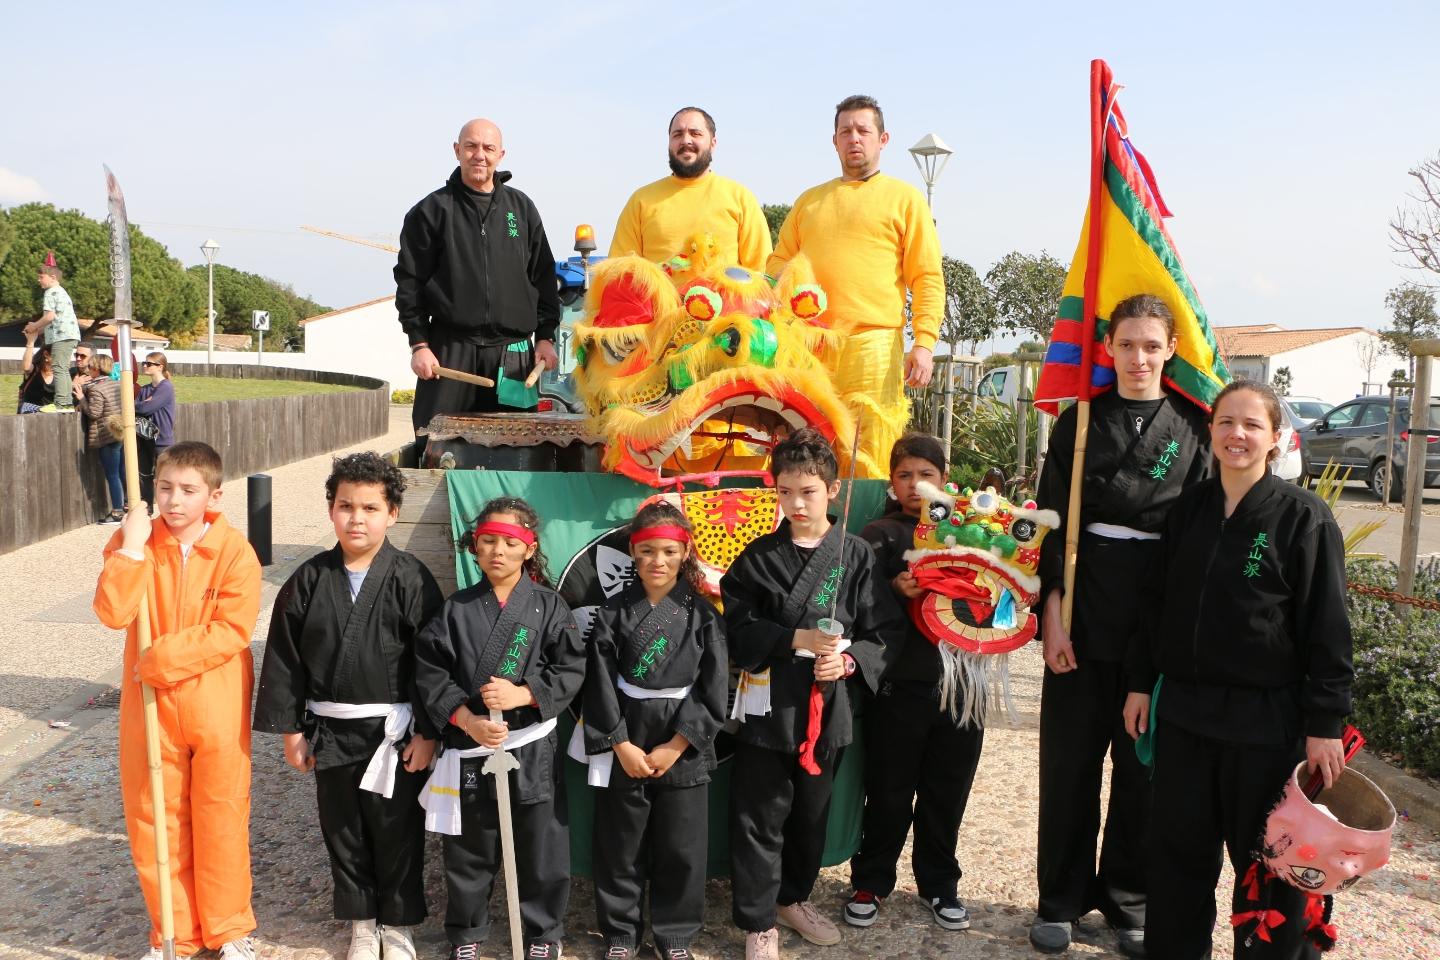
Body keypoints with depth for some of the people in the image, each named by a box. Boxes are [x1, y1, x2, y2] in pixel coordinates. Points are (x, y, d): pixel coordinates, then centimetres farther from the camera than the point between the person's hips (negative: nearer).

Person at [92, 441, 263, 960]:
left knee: (221, 817, 9)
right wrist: (132, 545, -21)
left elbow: (232, 630, -17)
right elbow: (112, 613, -15)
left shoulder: (235, 551, -10)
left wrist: (160, 659, -19)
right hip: (149, 704, 3)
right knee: (154, 818, 11)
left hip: (216, 707, -3)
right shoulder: (133, 541, -1)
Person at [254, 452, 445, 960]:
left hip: (394, 731, -3)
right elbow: (285, 657, 4)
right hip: (330, 732, 3)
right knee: (343, 832, 15)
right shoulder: (309, 580, -2)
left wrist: (427, 732, -9)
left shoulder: (412, 580, -10)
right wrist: (291, 729, 2)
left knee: (397, 832, 9)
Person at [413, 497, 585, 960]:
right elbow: (430, 670, -3)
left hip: (533, 747, -1)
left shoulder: (549, 606, -1)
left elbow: (571, 669, -5)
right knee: (468, 849, 14)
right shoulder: (456, 609, 1)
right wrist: (465, 719, -15)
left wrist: (523, 694, -19)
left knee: (541, 847, 7)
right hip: (468, 747, 1)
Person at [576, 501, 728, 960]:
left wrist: (675, 746, -11)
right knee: (620, 845, 10)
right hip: (623, 742, 0)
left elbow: (712, 688, -6)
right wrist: (621, 744, -11)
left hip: (684, 745, 0)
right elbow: (600, 684, -4)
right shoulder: (614, 612, -2)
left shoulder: (702, 614, -3)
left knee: (681, 847, 8)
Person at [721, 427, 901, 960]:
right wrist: (796, 640, -17)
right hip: (769, 705, -2)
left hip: (829, 705, 2)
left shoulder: (857, 555, 0)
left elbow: (885, 631, 1)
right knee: (762, 817, 4)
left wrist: (849, 660, -16)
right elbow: (737, 628, -6)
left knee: (812, 812, 18)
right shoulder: (759, 557, -3)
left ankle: (793, 897, 39)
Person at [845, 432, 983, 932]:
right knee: (890, 793, 8)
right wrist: (896, 591, -25)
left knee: (948, 793, 14)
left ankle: (939, 884, 31)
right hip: (900, 687, -3)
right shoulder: (880, 535, 0)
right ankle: (870, 882, 25)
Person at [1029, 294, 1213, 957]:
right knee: (1070, 757, 6)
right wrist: (1052, 614, -7)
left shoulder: (1193, 427, 4)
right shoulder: (1079, 422, 4)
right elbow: (1052, 522, 1)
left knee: (1144, 761, 8)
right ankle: (1061, 897, 20)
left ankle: (1129, 901, 24)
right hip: (1083, 609, 0)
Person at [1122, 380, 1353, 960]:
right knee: (1178, 848, 13)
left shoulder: (1303, 516, -8)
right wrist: (1141, 682, 11)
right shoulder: (1187, 510, 7)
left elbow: (1327, 629, -9)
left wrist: (1325, 723, -11)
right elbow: (1159, 604, 13)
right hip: (1184, 708, 5)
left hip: (1266, 716, -4)